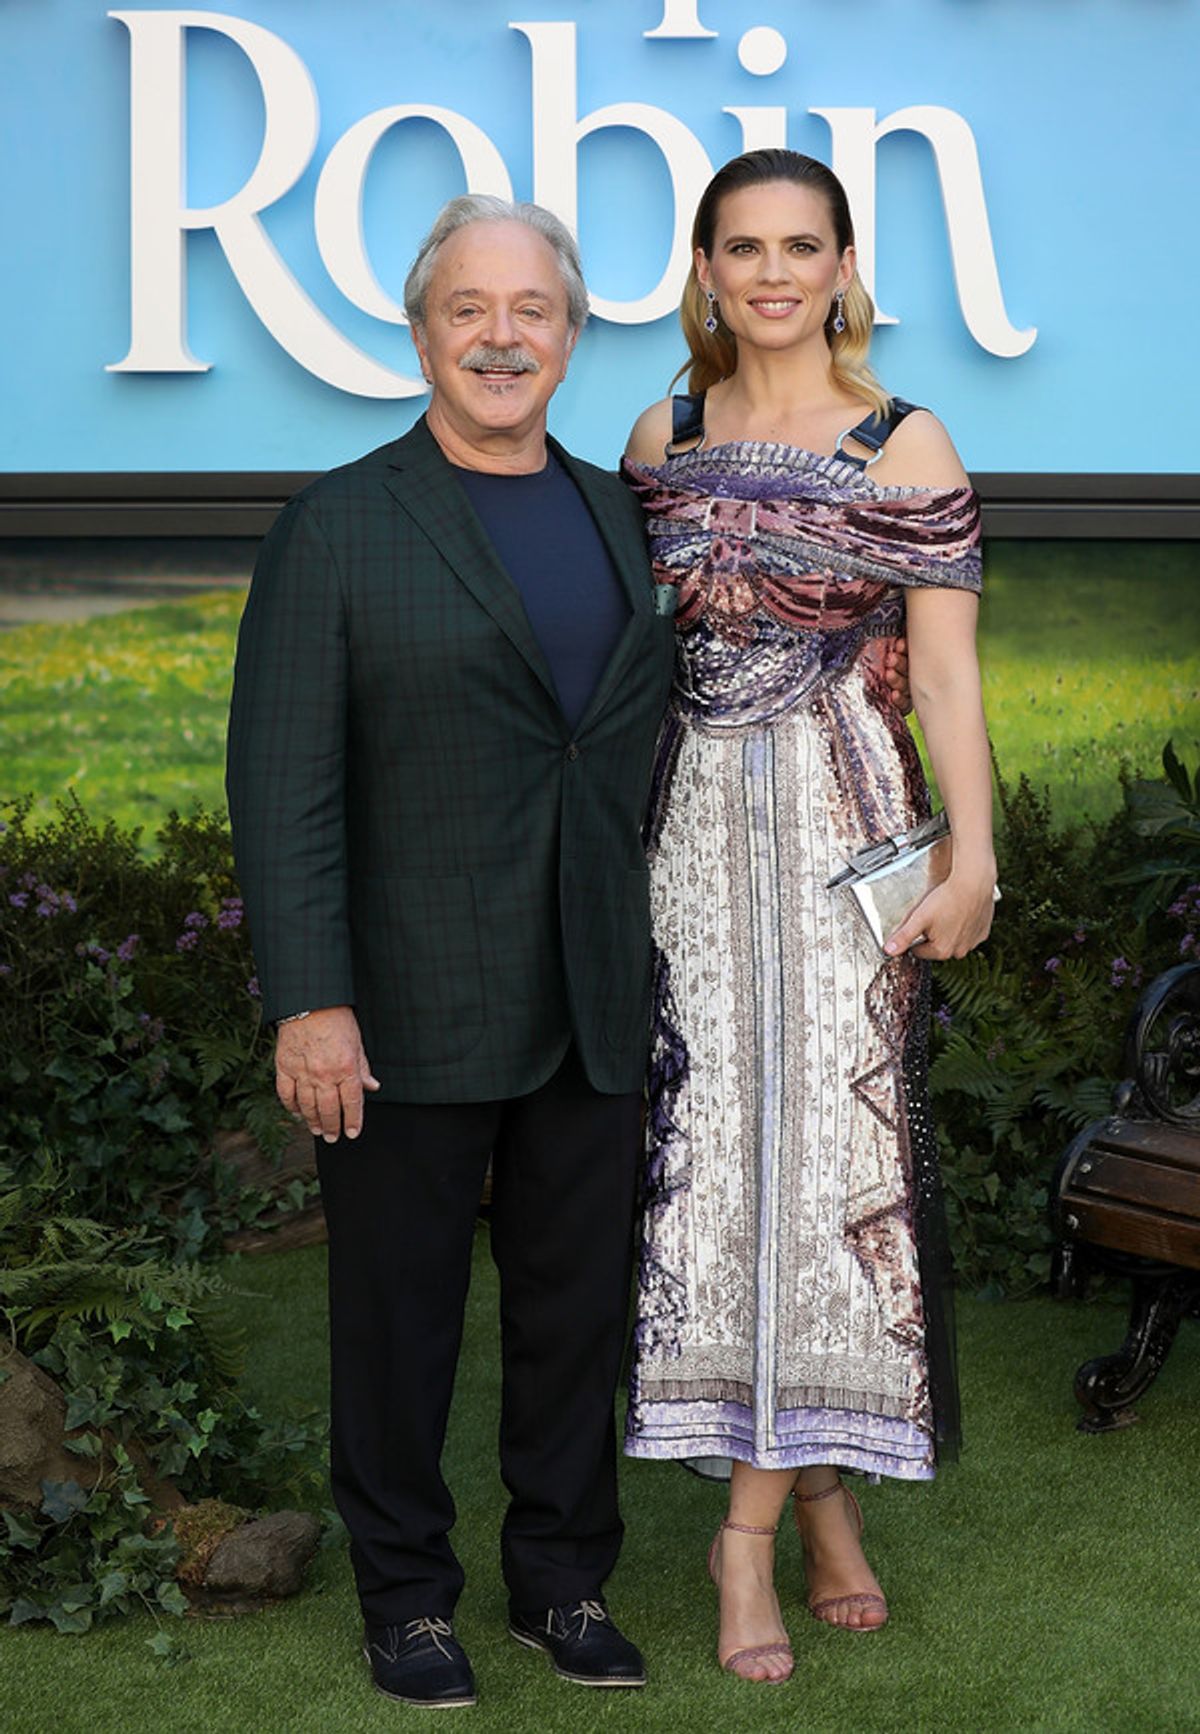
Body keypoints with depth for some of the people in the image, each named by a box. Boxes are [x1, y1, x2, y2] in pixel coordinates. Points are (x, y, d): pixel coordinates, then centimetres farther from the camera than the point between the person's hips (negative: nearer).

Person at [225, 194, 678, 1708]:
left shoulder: (621, 518, 10)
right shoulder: (339, 529, -5)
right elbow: (282, 784, -10)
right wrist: (307, 1000, -16)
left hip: (594, 1008, 4)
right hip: (414, 1011, -4)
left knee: (579, 1299, 13)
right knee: (401, 1310, 8)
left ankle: (564, 1579, 29)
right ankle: (406, 1595, 24)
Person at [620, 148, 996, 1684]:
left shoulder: (905, 447, -1)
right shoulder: (660, 440, 9)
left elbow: (947, 671, -4)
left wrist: (972, 858, -12)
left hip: (844, 831, -3)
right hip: (693, 826, 3)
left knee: (825, 1130, -4)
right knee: (712, 1136, 1)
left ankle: (751, 1529, 7)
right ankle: (822, 1491, 14)